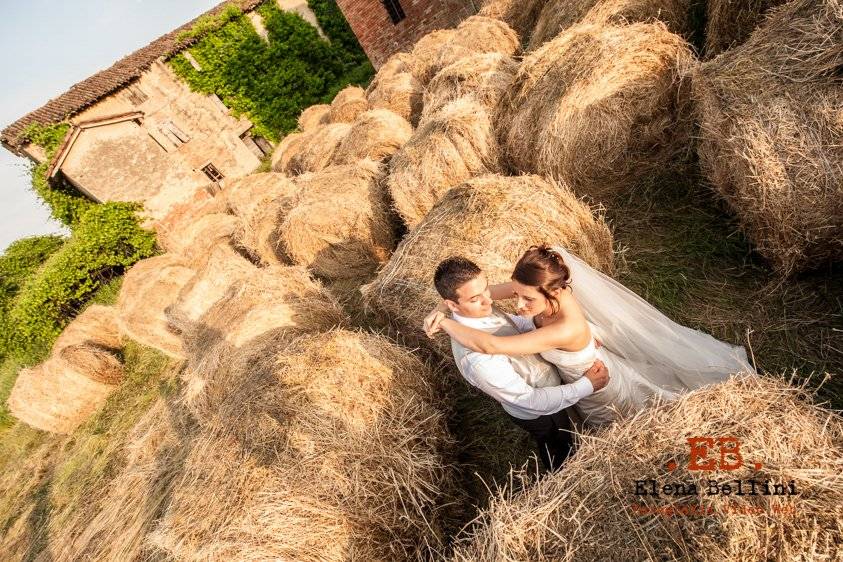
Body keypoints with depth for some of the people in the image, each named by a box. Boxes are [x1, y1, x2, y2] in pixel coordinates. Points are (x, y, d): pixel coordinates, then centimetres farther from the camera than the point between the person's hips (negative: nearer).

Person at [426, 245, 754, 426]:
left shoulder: (565, 330, -49)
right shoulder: (541, 289, -28)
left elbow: (487, 345, -54)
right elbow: (481, 292, -16)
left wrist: (445, 323, -40)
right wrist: (445, 306, -28)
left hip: (601, 388, -5)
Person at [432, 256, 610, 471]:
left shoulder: (480, 311, -20)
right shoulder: (475, 356, -44)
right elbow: (531, 401, -34)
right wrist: (587, 385, -26)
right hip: (538, 412, -6)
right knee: (560, 453, 27)